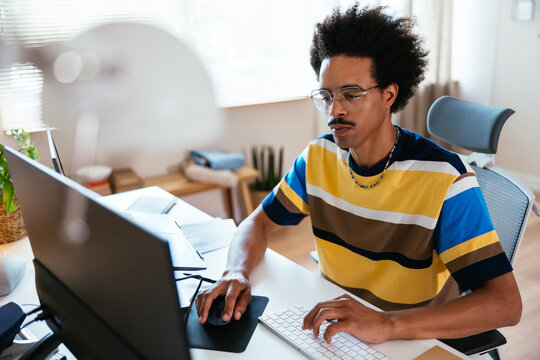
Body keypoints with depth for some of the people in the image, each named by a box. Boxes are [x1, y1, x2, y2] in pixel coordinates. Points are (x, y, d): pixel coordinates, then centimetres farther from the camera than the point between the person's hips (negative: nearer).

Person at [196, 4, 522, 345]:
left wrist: (386, 324, -39)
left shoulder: (444, 179, -21)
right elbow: (258, 223, 4)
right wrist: (237, 273, -19)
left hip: (416, 342, -3)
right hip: (334, 326, 4)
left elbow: (506, 304, -26)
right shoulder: (318, 157, -4)